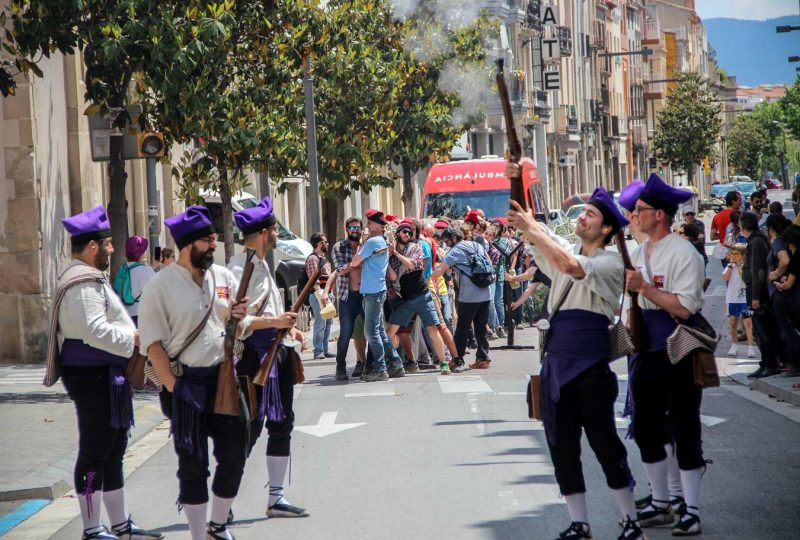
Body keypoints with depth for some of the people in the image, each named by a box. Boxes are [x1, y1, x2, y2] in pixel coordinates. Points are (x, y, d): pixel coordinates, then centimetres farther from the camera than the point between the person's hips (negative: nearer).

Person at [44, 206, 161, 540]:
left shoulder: (87, 279, 18)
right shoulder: (83, 283, -17)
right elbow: (94, 330, -26)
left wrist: (131, 334, 13)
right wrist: (134, 337, -17)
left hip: (104, 376, 11)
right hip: (93, 377, -11)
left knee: (113, 450, 16)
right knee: (95, 453, -4)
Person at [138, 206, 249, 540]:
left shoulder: (224, 277, 8)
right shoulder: (161, 285, -8)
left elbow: (240, 320, 18)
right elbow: (153, 343, -9)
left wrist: (239, 317, -7)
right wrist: (173, 387, -16)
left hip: (224, 378, 5)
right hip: (186, 382, -5)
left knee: (234, 455, 7)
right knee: (193, 464, 2)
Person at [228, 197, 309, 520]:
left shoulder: (261, 264, 17)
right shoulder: (239, 269, -16)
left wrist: (287, 326, 13)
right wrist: (274, 321, -26)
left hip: (275, 352, 10)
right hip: (255, 356, -10)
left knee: (281, 424, 12)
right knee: (250, 427, -8)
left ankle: (276, 498, 19)